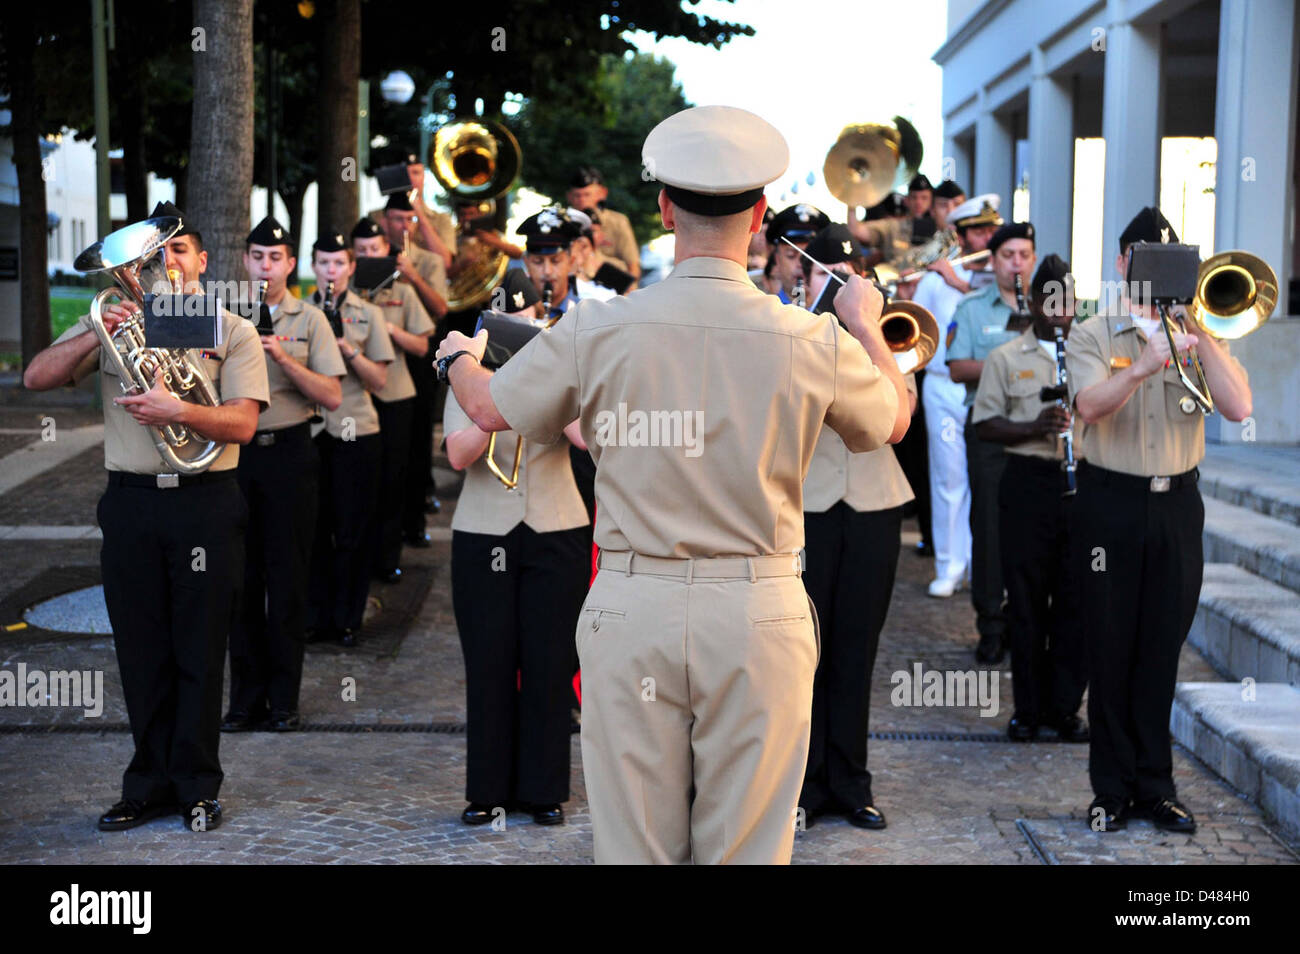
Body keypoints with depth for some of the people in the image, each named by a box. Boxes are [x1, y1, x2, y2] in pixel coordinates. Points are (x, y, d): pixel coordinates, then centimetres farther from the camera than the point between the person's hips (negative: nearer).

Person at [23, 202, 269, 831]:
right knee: (141, 653, 7)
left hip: (206, 503, -2)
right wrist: (96, 335, -15)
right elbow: (37, 378, 0)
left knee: (200, 652, 2)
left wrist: (177, 410, -24)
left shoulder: (232, 332, 5)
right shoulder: (114, 322, 12)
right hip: (130, 501, 2)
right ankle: (150, 784, 18)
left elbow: (242, 423, -7)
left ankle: (197, 786, 14)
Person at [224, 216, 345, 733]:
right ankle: (246, 699, 13)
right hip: (236, 453, 2)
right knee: (242, 576, 4)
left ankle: (284, 699, 11)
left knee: (288, 578, 1)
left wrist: (284, 358, -15)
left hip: (289, 452, -2)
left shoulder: (309, 319, 3)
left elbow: (332, 396, -4)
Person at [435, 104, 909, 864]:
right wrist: (868, 325, 32)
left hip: (632, 610, 1)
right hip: (757, 613, 0)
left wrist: (458, 357, 33)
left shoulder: (598, 330, -7)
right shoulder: (812, 342, -7)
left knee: (634, 844, 11)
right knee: (747, 849, 9)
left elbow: (491, 409, 9)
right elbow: (894, 419, 14)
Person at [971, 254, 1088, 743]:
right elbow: (984, 425, 1)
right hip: (1028, 482, -1)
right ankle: (1028, 708, 13)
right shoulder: (1005, 358, 6)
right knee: (1026, 600, 2)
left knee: (1077, 599, 2)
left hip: (1083, 483, 1)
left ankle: (1065, 707, 12)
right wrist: (1035, 427, -14)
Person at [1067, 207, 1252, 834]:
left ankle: (1154, 786, 17)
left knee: (1161, 651, 7)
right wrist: (1144, 366, -36)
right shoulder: (1092, 336, 1)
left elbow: (1238, 407, -7)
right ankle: (1112, 789, 14)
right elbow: (1090, 405, -19)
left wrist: (1199, 333, -13)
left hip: (1177, 504, 2)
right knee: (1110, 651, 3)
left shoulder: (1198, 333, 8)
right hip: (1112, 505, -2)